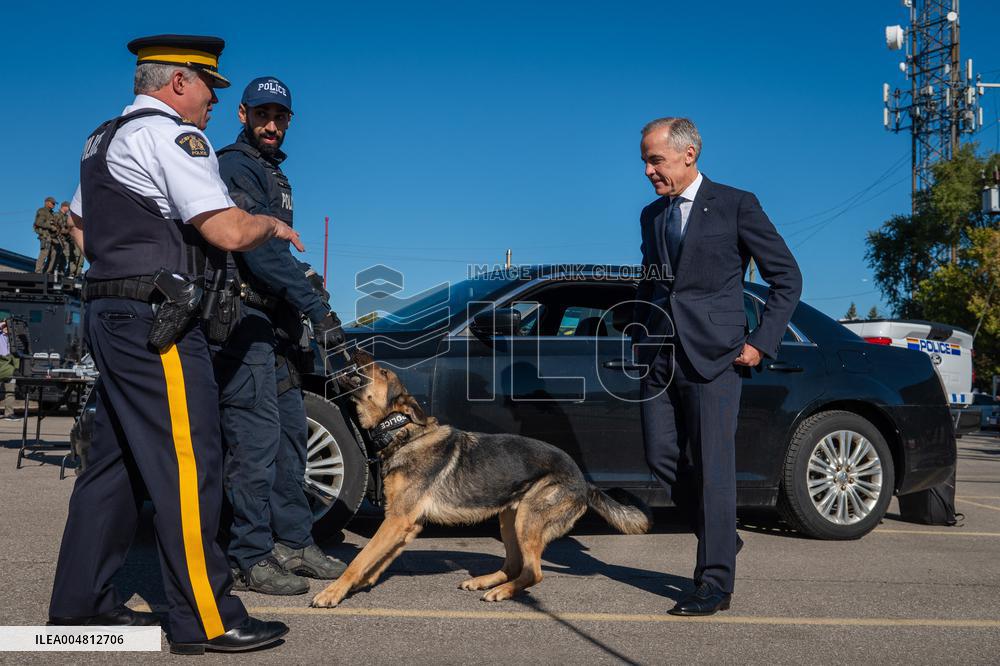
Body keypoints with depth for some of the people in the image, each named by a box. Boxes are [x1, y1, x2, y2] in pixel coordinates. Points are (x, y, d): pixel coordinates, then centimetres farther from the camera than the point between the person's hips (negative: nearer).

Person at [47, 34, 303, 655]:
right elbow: (229, 232, -19)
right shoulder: (172, 135, -11)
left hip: (108, 310, 10)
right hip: (156, 320, -10)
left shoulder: (103, 139, 20)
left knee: (115, 461, 14)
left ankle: (81, 600, 22)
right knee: (189, 465, -8)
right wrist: (273, 223, -1)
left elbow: (77, 225, 31)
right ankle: (206, 621, -3)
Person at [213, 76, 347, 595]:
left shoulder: (274, 174, 20)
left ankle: (293, 543, 22)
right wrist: (317, 309, -25)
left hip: (275, 323, 10)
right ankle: (251, 560, 0)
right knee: (256, 441, -8)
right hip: (245, 317, -10)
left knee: (289, 435, 13)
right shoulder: (235, 167, -10)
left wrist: (303, 298, 18)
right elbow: (258, 249, -21)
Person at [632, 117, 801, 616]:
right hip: (659, 356, 6)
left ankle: (715, 583, 6)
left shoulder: (735, 205, -2)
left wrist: (761, 343, -7)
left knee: (712, 468, -3)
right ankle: (722, 538, 27)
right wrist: (640, 339, 13)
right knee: (662, 461, 5)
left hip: (711, 355, -6)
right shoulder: (651, 215, 16)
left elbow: (787, 277, 0)